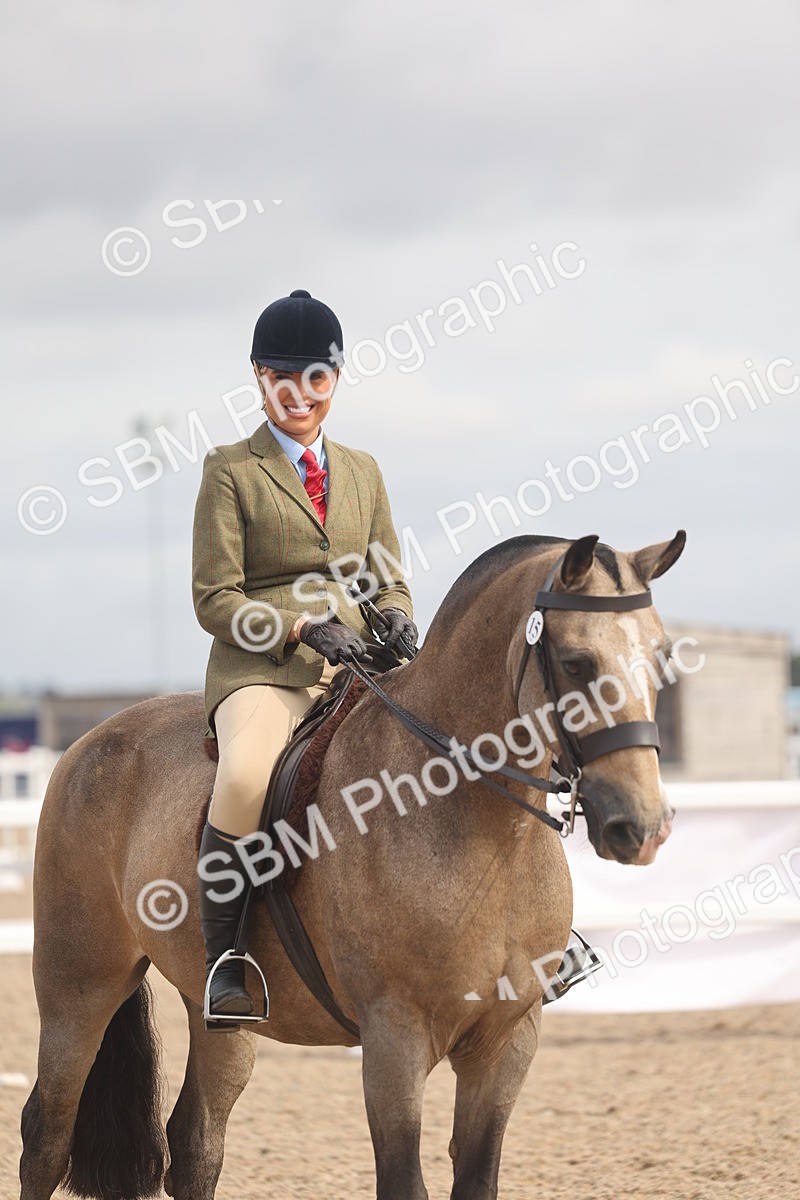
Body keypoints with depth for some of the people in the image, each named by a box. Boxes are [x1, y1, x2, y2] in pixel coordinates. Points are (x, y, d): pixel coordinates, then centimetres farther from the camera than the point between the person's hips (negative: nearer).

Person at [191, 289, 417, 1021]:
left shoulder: (362, 471, 20)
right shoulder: (230, 470, 4)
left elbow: (390, 580, 21)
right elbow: (214, 600, -2)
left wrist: (395, 619, -4)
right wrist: (304, 628, -17)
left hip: (356, 670, 5)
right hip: (261, 668, -5)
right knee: (245, 778, -37)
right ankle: (222, 957, -22)